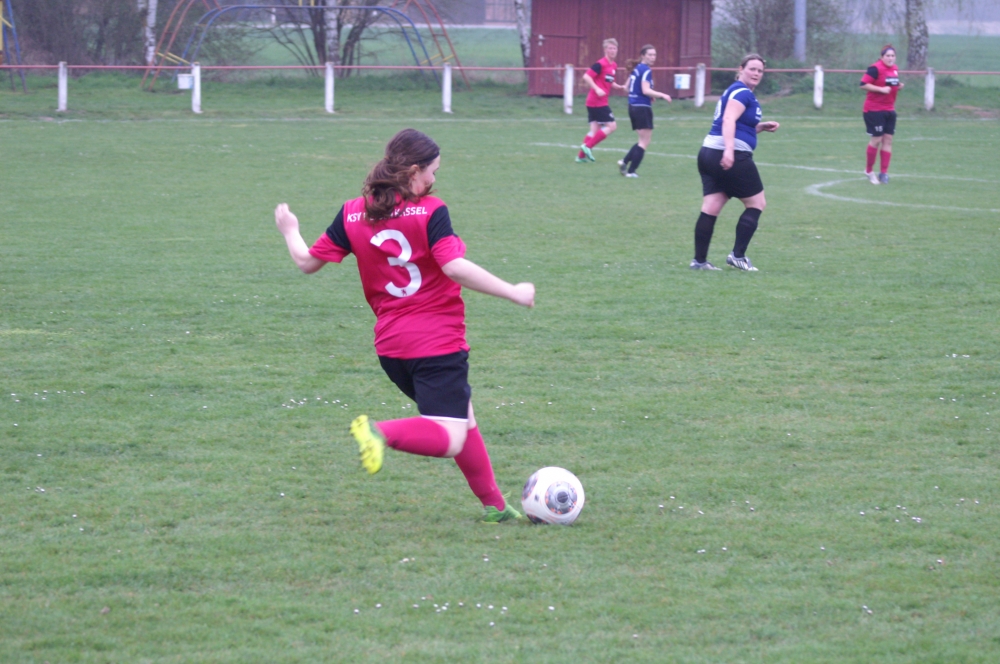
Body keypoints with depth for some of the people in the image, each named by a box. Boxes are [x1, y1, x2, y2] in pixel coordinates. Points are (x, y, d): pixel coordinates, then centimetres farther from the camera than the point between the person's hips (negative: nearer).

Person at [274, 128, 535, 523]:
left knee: (462, 419, 24)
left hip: (391, 347, 7)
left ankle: (494, 506, 27)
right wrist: (512, 293, -16)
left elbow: (308, 261, 9)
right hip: (438, 343, -7)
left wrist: (289, 230, 30)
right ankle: (383, 432, -32)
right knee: (449, 441, -8)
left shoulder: (353, 215, 4)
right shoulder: (430, 212, -12)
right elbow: (456, 268, -24)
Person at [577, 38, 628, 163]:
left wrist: (620, 87, 9)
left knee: (595, 129, 7)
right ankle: (588, 146, -6)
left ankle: (581, 156, 7)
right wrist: (597, 89, -26)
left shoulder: (614, 65, 14)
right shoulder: (601, 64, -14)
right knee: (612, 126, -7)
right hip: (598, 101, -9)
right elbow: (586, 76, -19)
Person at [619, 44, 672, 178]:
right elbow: (646, 90, -22)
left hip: (633, 106, 9)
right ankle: (631, 171, -9)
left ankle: (625, 162, 6)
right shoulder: (646, 71, -13)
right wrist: (663, 95, -17)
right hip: (642, 108, -9)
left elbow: (628, 87, 19)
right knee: (645, 141, -4)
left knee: (644, 140, 17)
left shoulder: (635, 69, 13)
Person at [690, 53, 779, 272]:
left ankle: (699, 260, 0)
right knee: (756, 203, 3)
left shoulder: (735, 92, 24)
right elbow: (729, 120, -23)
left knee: (711, 208, 4)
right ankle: (738, 255, 0)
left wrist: (761, 127, 22)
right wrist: (729, 150, -35)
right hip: (732, 157, -9)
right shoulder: (742, 93, -8)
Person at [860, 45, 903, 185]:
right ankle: (868, 171, 13)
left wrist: (898, 87, 5)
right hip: (874, 110, -7)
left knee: (888, 139, 3)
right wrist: (881, 89, -23)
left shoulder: (895, 69, 11)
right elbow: (863, 84, -20)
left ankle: (884, 172, 6)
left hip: (889, 110, 7)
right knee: (877, 139, -4)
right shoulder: (876, 68, -15)